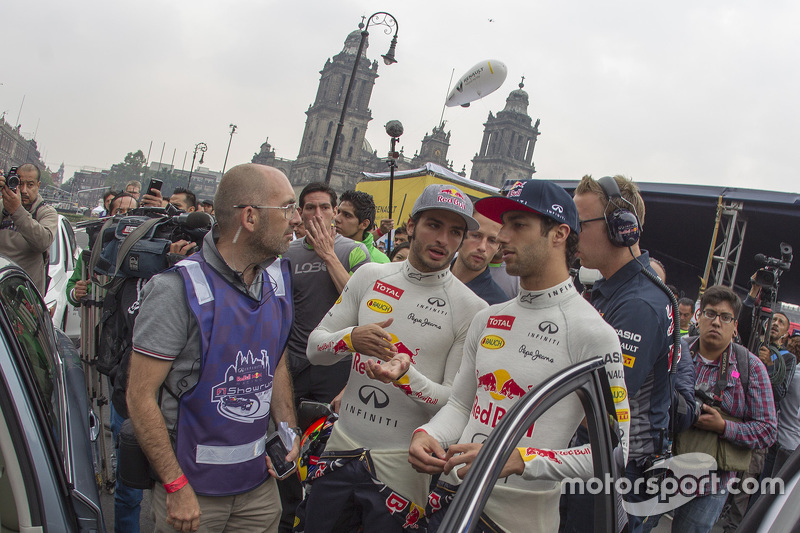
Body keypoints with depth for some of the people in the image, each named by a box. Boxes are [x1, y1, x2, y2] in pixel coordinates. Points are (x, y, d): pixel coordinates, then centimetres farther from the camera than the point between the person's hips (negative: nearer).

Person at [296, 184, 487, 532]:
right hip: (343, 443, 4)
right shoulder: (370, 276, 2)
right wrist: (350, 338, -19)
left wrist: (405, 376, -28)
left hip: (403, 463, -4)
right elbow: (314, 349, 3)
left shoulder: (472, 309, -10)